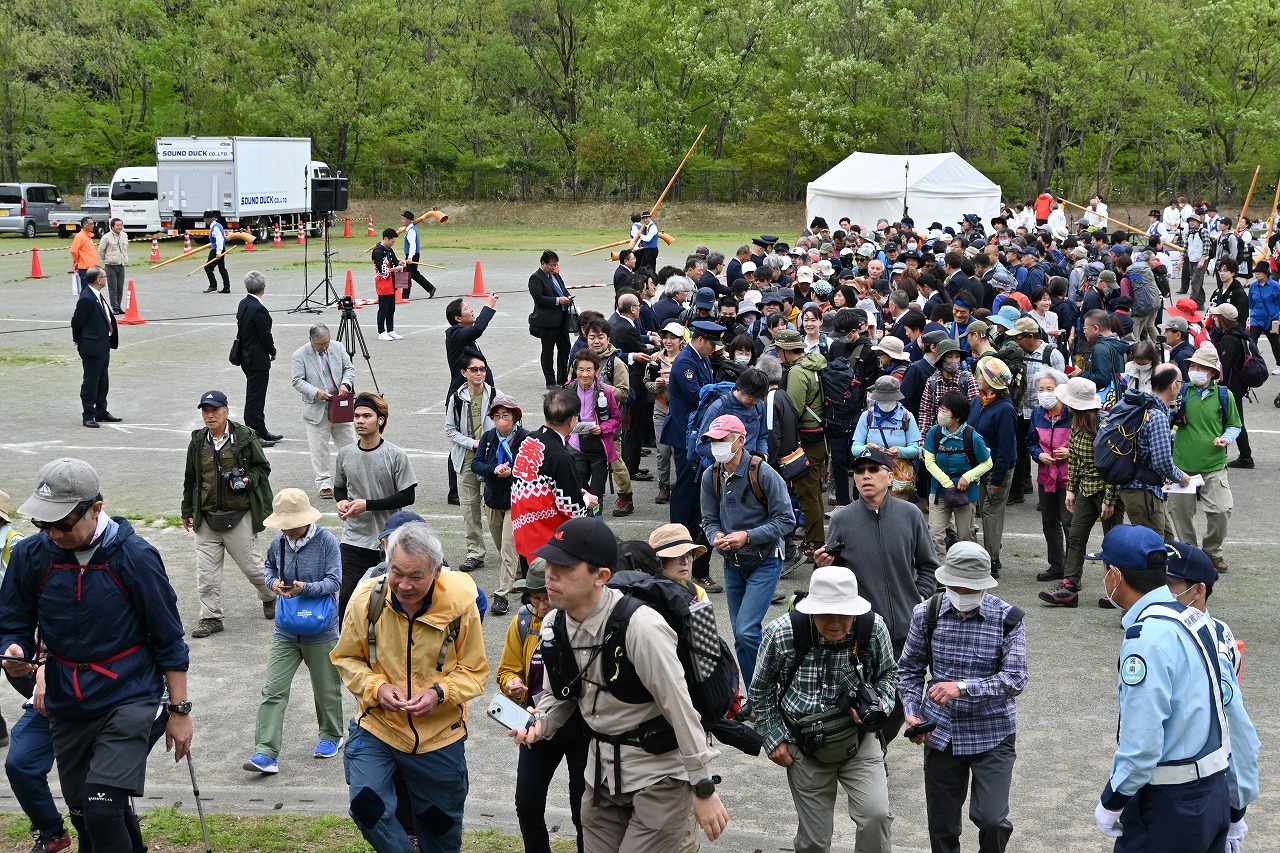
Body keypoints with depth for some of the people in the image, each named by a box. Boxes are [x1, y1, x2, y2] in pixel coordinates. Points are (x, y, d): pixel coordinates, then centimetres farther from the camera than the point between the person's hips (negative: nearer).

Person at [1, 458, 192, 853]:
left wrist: (179, 710, -4)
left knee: (103, 810, -20)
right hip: (67, 706, 5)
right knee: (84, 816, 16)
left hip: (128, 698, -5)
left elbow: (169, 640, -5)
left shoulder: (135, 556, -13)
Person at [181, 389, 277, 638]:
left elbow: (262, 468, 4)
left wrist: (247, 480, -16)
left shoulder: (245, 438, -5)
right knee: (206, 571, 1)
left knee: (251, 564, 6)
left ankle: (270, 597, 34)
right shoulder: (198, 442, 6)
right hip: (206, 517, 3)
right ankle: (211, 618, 12)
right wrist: (187, 511, 21)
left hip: (239, 515, -3)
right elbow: (190, 479, 16)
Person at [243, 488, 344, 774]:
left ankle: (331, 736, 38)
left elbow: (334, 581, -14)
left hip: (321, 631, -3)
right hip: (285, 630, 3)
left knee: (326, 689, 14)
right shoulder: (279, 543, 0)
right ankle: (266, 752, -10)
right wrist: (273, 582, -4)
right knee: (273, 690, -7)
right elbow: (268, 567, 19)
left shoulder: (326, 541, -12)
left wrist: (305, 588, -30)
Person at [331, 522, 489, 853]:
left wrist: (440, 693, -24)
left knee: (441, 826, 16)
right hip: (377, 726, 0)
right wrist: (376, 687, -19)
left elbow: (474, 671, -5)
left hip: (440, 736, 0)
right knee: (367, 807, -19)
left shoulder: (460, 605, -18)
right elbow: (346, 659, -1)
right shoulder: (366, 599, -16)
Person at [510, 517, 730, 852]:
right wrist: (540, 723, -10)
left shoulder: (639, 626, -25)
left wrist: (704, 789, -17)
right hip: (603, 771, 7)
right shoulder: (553, 624, -3)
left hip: (659, 774, -7)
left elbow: (680, 708, -21)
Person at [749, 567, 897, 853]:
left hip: (859, 739, 0)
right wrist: (774, 738, -1)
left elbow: (889, 674, 7)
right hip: (805, 748, 0)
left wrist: (878, 702, -13)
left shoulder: (874, 628, -14)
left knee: (876, 814, -20)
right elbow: (761, 690, 1)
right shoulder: (781, 633, -17)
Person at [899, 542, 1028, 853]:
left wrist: (963, 687, -28)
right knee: (941, 827, 10)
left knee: (991, 819, -13)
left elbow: (1015, 679, -17)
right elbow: (909, 669, 8)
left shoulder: (1007, 619, -11)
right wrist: (912, 713, -7)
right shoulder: (927, 613, -3)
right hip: (940, 732, 3)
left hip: (992, 734, -3)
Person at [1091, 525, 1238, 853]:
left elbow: (1142, 744, -23)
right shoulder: (1194, 619, 5)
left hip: (1170, 805, -8)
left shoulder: (1147, 639, -22)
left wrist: (1111, 802, -9)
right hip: (1216, 790, 8)